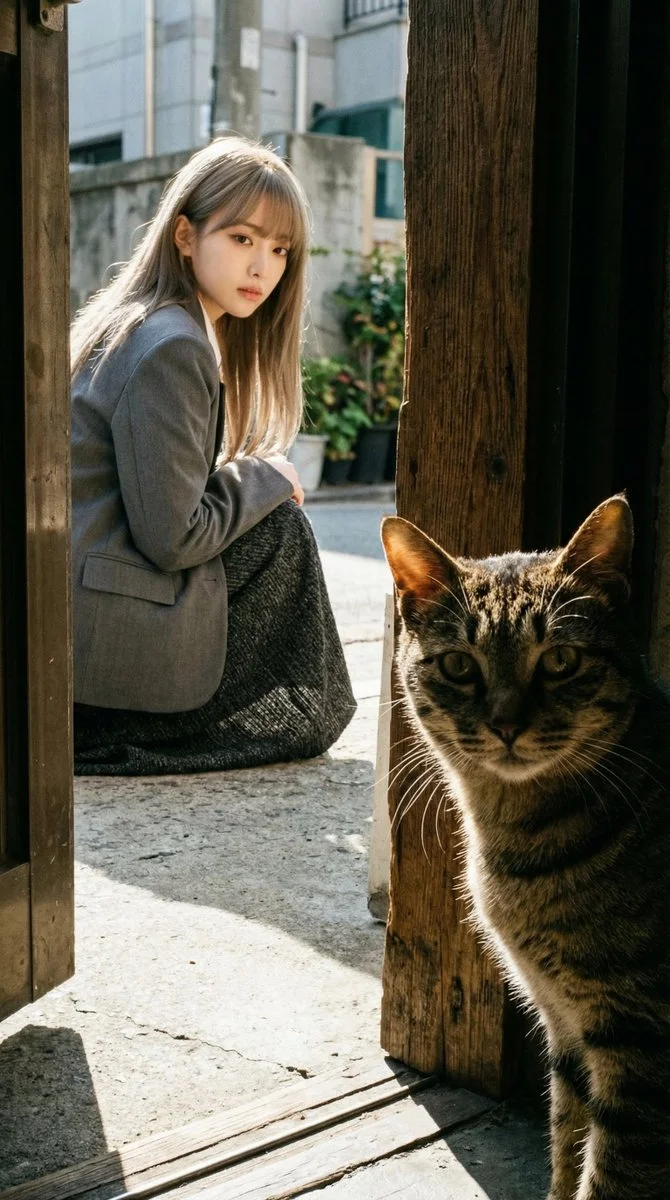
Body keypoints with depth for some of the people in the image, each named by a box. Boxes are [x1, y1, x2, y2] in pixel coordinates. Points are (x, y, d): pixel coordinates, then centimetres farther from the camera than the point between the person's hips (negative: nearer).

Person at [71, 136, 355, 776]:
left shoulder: (137, 327, 15)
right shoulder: (172, 348, -16)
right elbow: (173, 536, -18)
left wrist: (254, 479, 7)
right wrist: (265, 477, -3)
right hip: (96, 629, -10)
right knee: (280, 530, -4)